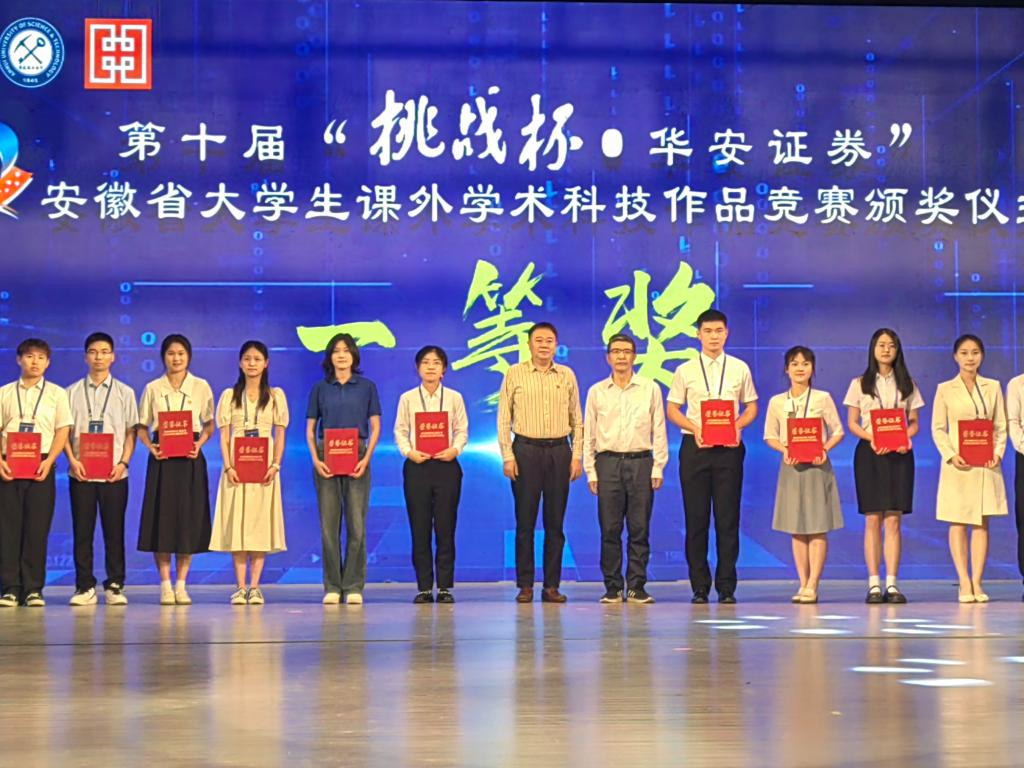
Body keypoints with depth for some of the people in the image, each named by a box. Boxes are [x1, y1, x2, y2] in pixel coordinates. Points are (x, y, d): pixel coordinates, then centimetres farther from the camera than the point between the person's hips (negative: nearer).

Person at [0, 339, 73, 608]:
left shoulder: (56, 393, 8)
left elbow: (62, 431, 3)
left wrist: (49, 461, -10)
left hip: (41, 466, -1)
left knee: (37, 528, -3)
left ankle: (33, 589, 3)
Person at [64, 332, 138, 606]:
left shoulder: (124, 393, 8)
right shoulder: (72, 392, 7)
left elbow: (131, 432, 6)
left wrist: (123, 463, -7)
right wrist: (72, 460, -7)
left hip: (114, 473, 0)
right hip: (81, 472, 0)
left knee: (114, 531, 2)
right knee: (82, 531, 1)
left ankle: (115, 586, 8)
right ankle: (85, 587, 7)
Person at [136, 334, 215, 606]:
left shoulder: (201, 387, 5)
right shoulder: (153, 388, 6)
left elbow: (209, 425, 6)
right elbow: (141, 427, 8)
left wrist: (200, 443, -11)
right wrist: (150, 446, -10)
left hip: (190, 458, 0)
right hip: (162, 458, 0)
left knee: (189, 518, 1)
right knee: (161, 518, -2)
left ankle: (181, 584, 9)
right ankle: (165, 585, 6)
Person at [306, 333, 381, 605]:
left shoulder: (366, 387, 7)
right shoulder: (320, 388, 9)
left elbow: (375, 427, 5)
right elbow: (310, 429, 9)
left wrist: (366, 458, -8)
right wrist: (315, 458, -6)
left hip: (356, 459, -1)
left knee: (356, 524, -5)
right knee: (329, 524, 0)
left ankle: (354, 586, 1)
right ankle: (332, 586, 6)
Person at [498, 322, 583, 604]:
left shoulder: (567, 375, 9)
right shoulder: (515, 374, 2)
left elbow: (576, 419, 12)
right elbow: (504, 419, 1)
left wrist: (577, 455, 4)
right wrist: (507, 456, -6)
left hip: (559, 451, 2)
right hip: (526, 450, -2)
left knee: (555, 522, 4)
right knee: (525, 520, -1)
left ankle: (552, 585, 9)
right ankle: (525, 585, 4)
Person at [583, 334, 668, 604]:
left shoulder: (650, 389, 7)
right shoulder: (596, 392, 9)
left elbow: (659, 431, 6)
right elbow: (588, 434, 10)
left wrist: (658, 468, -1)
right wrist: (591, 472, 3)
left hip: (641, 462, 0)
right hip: (608, 462, 0)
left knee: (639, 529, 0)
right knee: (610, 529, 0)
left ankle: (636, 586, 6)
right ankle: (613, 587, 6)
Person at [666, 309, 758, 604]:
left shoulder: (740, 368, 8)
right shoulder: (685, 370, 6)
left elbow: (751, 407, 12)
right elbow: (672, 409, 7)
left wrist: (738, 425, -8)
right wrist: (694, 428, -10)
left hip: (729, 447, 0)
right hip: (695, 446, 0)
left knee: (728, 518, 0)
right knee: (696, 518, 1)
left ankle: (726, 587, 6)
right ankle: (700, 587, 8)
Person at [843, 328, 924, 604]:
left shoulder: (907, 384, 10)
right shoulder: (860, 383, 7)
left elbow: (915, 423, 9)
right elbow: (852, 423, 4)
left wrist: (904, 438, -12)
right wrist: (872, 438, -15)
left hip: (898, 454, 1)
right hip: (869, 453, -1)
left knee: (893, 520, -3)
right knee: (872, 519, -4)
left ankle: (892, 583, -2)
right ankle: (874, 584, -3)